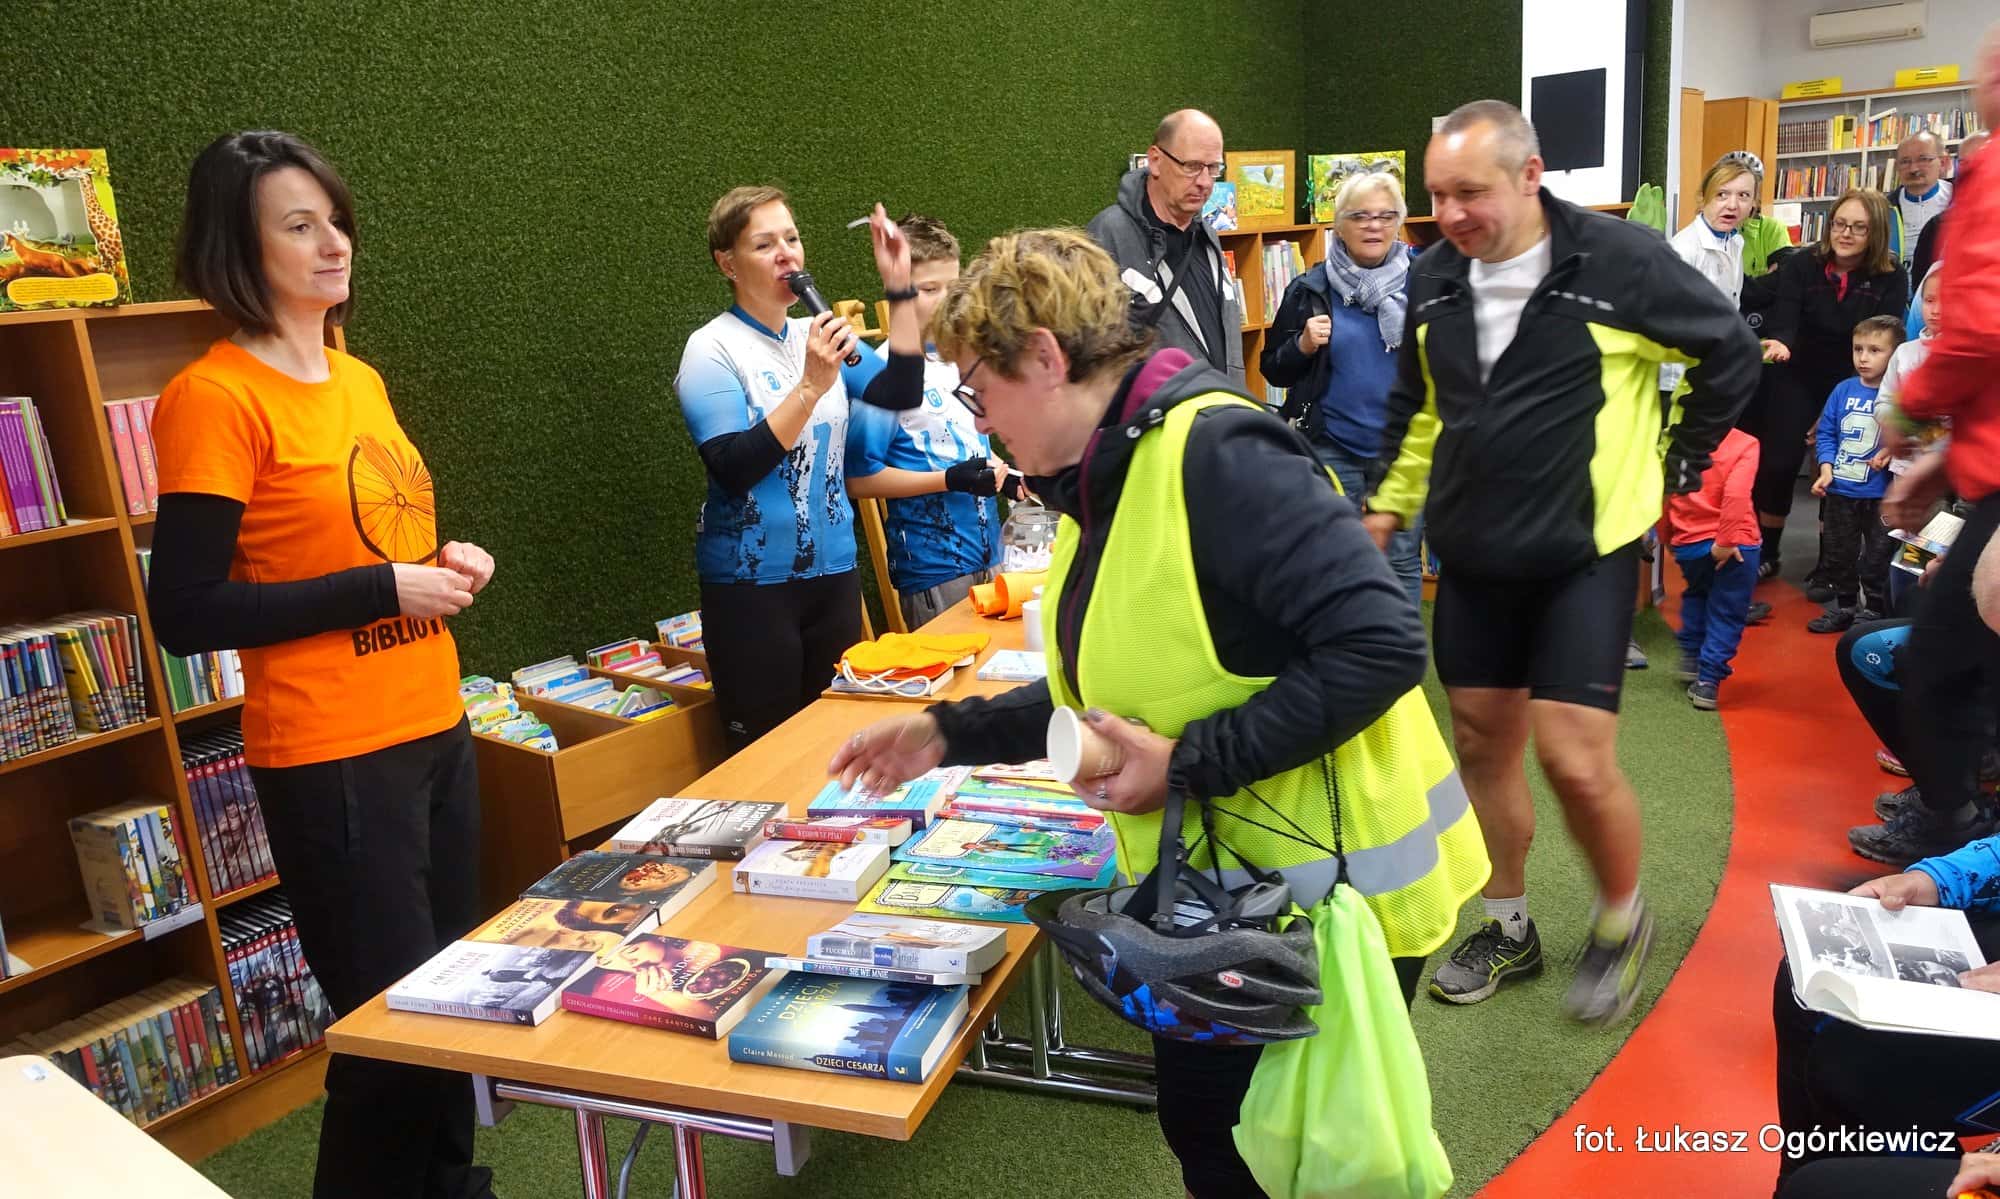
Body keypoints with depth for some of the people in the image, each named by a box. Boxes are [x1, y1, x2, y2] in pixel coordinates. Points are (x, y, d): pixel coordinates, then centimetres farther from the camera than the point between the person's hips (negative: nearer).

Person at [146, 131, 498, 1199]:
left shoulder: (360, 380, 10)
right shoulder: (214, 398, -14)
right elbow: (185, 615, -17)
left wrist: (445, 565, 2)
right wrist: (386, 588, -18)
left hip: (436, 732, 8)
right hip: (332, 761, -8)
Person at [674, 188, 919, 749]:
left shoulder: (820, 336, 7)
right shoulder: (713, 349, -9)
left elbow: (901, 393, -3)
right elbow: (734, 468, -19)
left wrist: (900, 289, -8)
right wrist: (811, 386, -25)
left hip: (833, 572, 5)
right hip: (753, 582, -5)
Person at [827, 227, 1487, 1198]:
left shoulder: (1215, 453, -23)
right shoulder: (1102, 485, 7)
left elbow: (1379, 646, -29)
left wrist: (1187, 765, -26)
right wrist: (952, 734, 10)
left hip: (1326, 893, -9)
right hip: (1222, 890, 9)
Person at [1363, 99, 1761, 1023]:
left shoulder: (1622, 261, -13)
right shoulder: (1434, 278, 2)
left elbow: (1730, 353, 1)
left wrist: (1673, 468, 4)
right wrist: (1388, 503, 16)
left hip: (1585, 552, -5)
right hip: (1472, 558, 5)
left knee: (1575, 761, -9)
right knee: (1483, 744, 11)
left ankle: (1621, 919, 21)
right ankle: (1507, 928, 30)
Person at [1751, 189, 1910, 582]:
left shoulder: (1891, 278, -8)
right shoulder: (1800, 265, -10)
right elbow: (1785, 314, -23)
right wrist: (1780, 343, -45)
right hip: (1798, 379, 0)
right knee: (1777, 465, -5)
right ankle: (1765, 555, 14)